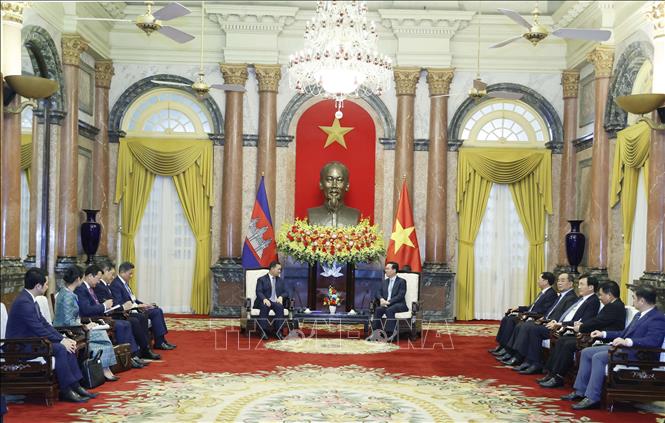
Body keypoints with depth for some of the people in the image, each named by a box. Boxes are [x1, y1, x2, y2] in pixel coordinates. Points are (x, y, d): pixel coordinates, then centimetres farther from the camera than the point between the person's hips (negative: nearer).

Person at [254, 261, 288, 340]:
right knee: (264, 307, -37)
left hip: (276, 301, 3)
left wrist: (281, 297, -9)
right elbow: (259, 292, -5)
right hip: (265, 301, -3)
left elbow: (285, 292, 15)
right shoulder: (262, 280, 8)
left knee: (280, 307, -32)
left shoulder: (280, 280, 22)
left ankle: (278, 331, -34)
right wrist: (264, 299, -25)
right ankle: (264, 331, -37)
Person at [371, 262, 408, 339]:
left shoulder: (401, 281, 1)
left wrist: (389, 302, -21)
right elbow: (379, 293, 16)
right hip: (386, 304, 5)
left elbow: (400, 296, -11)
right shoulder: (385, 281, 21)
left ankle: (390, 333, -37)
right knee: (378, 309, -27)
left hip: (399, 304, -5)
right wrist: (381, 299, -8)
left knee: (389, 310, -36)